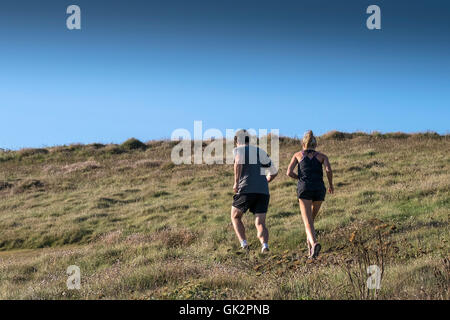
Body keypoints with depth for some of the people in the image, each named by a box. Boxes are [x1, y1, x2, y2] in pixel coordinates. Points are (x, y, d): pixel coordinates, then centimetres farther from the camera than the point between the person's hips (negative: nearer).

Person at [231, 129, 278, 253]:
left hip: (246, 190, -4)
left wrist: (236, 182, -13)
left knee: (235, 217, 18)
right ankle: (265, 244, -26)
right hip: (263, 192, 4)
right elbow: (274, 172, 29)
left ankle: (243, 243, -2)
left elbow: (239, 160, -18)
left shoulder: (238, 149, 8)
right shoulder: (261, 151, 23)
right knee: (260, 223, 3)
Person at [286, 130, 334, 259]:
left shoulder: (298, 155, 18)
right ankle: (310, 241, 16)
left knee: (308, 222, -11)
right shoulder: (322, 156, 17)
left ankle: (314, 243, -36)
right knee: (312, 218, 25)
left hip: (304, 188, -1)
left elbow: (289, 172, 7)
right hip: (319, 188, 2)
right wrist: (331, 184, 12)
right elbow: (328, 169, -3)